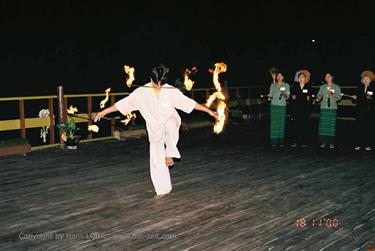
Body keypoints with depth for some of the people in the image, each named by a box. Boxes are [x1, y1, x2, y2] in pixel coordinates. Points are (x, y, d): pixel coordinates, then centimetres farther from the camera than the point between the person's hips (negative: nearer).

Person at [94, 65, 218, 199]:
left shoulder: (171, 91, -13)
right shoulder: (142, 92, -13)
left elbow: (189, 102, -8)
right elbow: (124, 103, -9)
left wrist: (209, 111, -8)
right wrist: (104, 111, -10)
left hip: (170, 121, -2)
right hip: (155, 129, 2)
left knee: (170, 126, -40)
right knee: (156, 159, 1)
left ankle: (169, 154, -17)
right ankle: (163, 189, 18)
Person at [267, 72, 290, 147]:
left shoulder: (286, 85, 7)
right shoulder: (272, 85, 8)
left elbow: (287, 97, 4)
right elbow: (271, 96, 10)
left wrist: (284, 94, -16)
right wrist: (270, 95, -13)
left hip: (282, 106, 0)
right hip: (274, 105, 0)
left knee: (281, 123, -1)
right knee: (274, 123, -5)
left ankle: (281, 141, 3)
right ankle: (274, 141, -3)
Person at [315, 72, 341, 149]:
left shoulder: (336, 87, 7)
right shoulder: (322, 87, 13)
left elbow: (339, 97, 0)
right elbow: (319, 94, 4)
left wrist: (333, 94, -18)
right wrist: (318, 98, -18)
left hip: (332, 108, -2)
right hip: (324, 108, 2)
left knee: (332, 125, -4)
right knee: (323, 124, -2)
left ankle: (331, 142, 0)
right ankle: (323, 142, 4)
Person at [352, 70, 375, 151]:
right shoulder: (360, 88, 10)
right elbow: (356, 101, 13)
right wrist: (355, 98, -6)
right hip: (360, 111, 3)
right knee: (359, 128, 0)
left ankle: (368, 145, 5)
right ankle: (359, 144, 7)